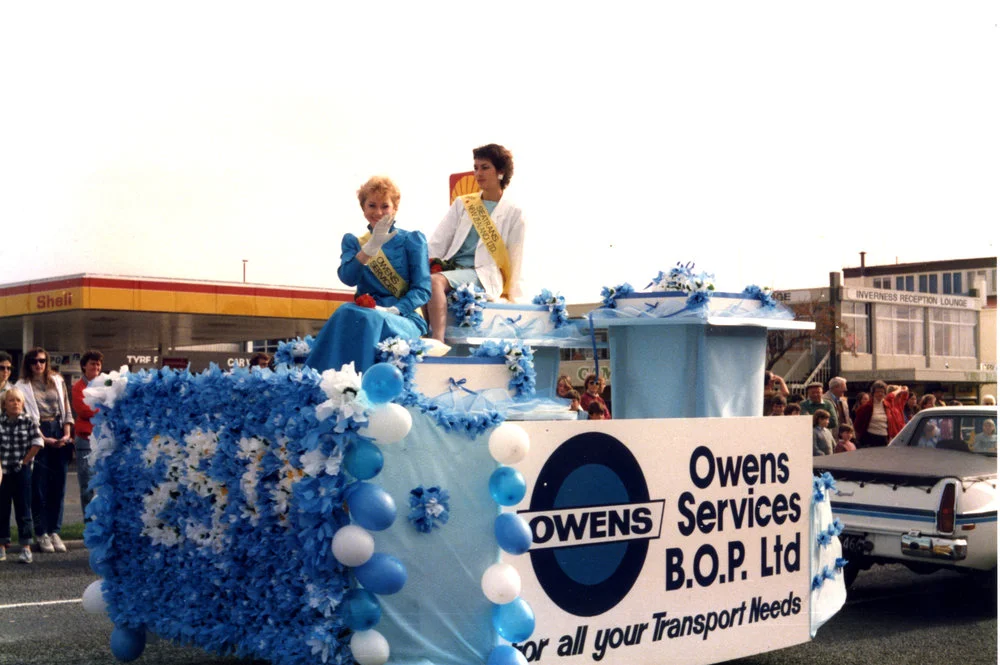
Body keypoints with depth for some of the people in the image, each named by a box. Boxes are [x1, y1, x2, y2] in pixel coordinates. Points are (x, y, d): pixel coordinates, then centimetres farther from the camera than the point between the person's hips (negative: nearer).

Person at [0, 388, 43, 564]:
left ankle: (26, 547, 4)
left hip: (21, 470, -1)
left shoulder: (28, 422, -2)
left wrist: (25, 461, -4)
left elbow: (37, 443, -2)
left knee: (23, 510, 1)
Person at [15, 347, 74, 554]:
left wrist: (67, 435, 0)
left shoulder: (57, 381, 12)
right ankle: (41, 533, 6)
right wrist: (44, 439, -12)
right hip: (38, 435, -3)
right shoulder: (22, 386, 0)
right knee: (39, 486, -1)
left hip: (59, 434, 4)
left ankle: (54, 531, 10)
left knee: (58, 485, 3)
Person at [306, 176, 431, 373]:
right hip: (367, 313, 2)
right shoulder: (353, 242, 17)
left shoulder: (412, 240, 11)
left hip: (405, 317, -2)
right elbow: (348, 278, -5)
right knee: (347, 312, -35)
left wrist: (391, 310, -17)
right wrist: (372, 247, -19)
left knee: (369, 319, -37)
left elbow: (422, 290, 0)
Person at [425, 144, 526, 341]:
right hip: (452, 268, 5)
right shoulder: (461, 204, 19)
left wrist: (511, 296, 1)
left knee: (435, 281, -34)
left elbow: (515, 258, 6)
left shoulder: (513, 213, 8)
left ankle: (438, 342, -43)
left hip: (482, 275, -4)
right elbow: (438, 243, 12)